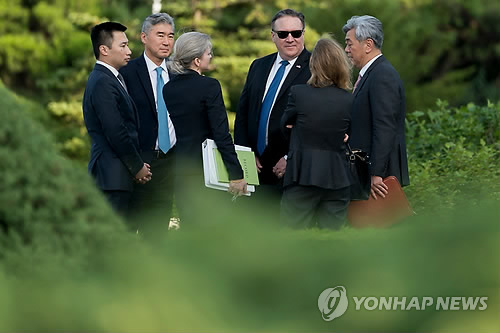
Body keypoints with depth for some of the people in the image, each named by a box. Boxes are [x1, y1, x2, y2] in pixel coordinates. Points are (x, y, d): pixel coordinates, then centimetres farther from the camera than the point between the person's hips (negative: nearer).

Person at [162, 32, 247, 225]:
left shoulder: (168, 89, 6)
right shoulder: (209, 86, -13)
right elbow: (222, 134, -16)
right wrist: (236, 174, -14)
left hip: (179, 173, 6)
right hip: (207, 171, -6)